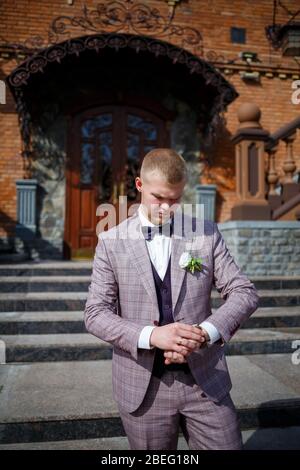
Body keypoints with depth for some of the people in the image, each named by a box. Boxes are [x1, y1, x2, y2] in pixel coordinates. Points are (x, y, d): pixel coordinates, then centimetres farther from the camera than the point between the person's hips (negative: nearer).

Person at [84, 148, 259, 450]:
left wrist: (205, 332, -20)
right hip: (144, 388, 0)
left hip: (206, 382, 1)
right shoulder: (111, 242, -3)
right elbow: (95, 314, -7)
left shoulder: (206, 233, -1)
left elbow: (244, 293, -2)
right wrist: (151, 336, -23)